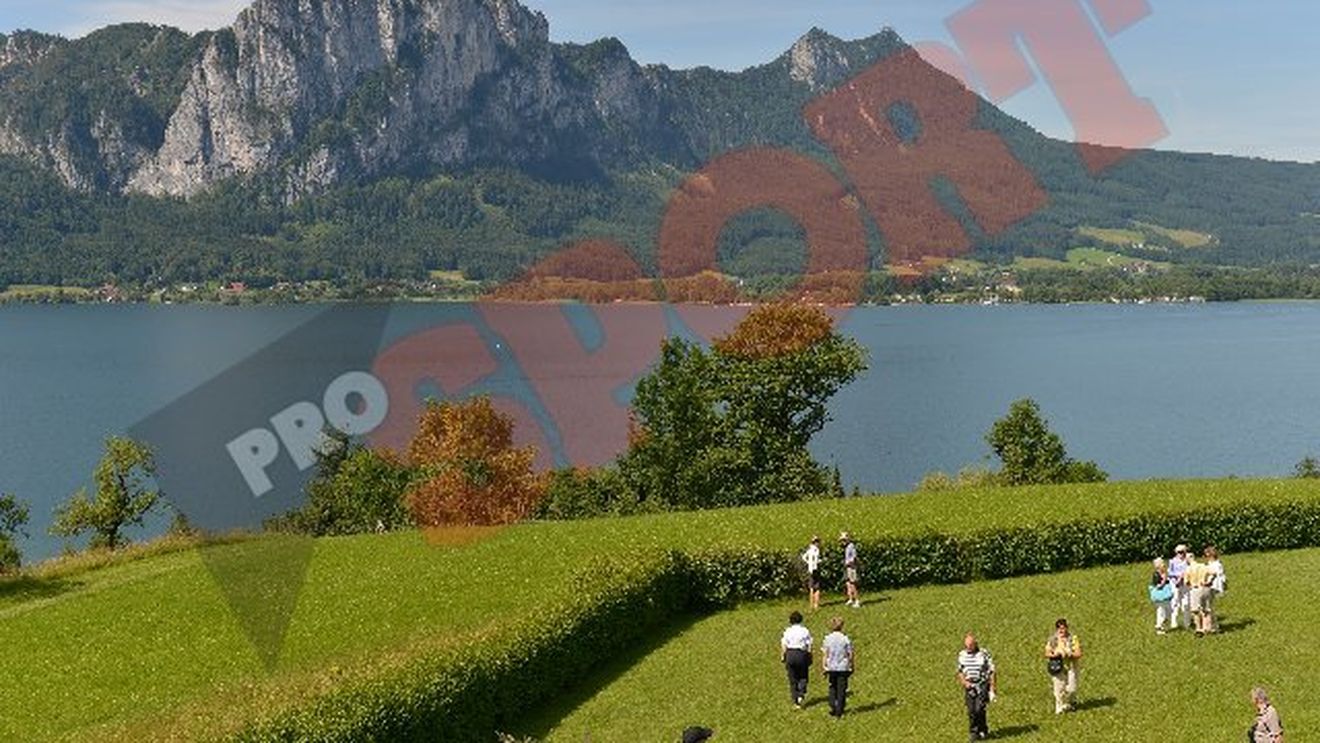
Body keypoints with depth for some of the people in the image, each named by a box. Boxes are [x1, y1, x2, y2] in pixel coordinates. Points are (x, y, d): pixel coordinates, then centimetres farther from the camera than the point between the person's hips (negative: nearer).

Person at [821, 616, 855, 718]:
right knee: (841, 689, 6)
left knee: (832, 688, 16)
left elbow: (824, 655, -3)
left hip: (831, 668, 1)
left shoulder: (827, 639, -4)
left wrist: (823, 667, 3)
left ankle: (833, 708, 13)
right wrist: (851, 666, 8)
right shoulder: (846, 639, -7)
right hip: (843, 668, -1)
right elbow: (850, 655, -4)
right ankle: (839, 711, 6)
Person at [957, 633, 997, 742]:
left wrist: (992, 690, -7)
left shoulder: (983, 654, -9)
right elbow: (960, 671, 17)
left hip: (982, 686, -4)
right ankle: (973, 733, 12)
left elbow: (992, 672, -5)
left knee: (979, 710, -13)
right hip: (969, 687, 4)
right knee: (971, 711, 1)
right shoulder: (962, 655, 5)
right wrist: (964, 682, -3)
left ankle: (983, 732, 5)